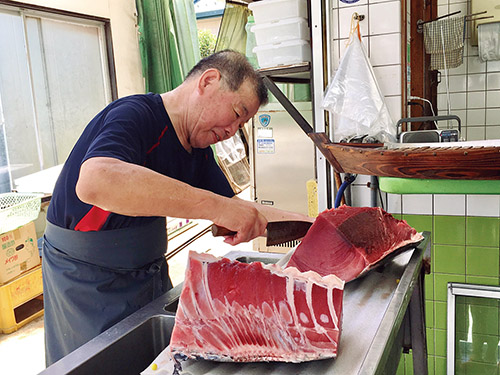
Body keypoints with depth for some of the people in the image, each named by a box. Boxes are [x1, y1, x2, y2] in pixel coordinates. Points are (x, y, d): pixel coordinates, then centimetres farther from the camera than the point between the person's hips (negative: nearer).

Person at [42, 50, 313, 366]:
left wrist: (305, 221, -3)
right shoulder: (136, 115, -25)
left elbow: (233, 207, 9)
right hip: (88, 281, -7)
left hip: (150, 272, 8)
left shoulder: (198, 149, 3)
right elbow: (94, 181, -44)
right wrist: (215, 206, -44)